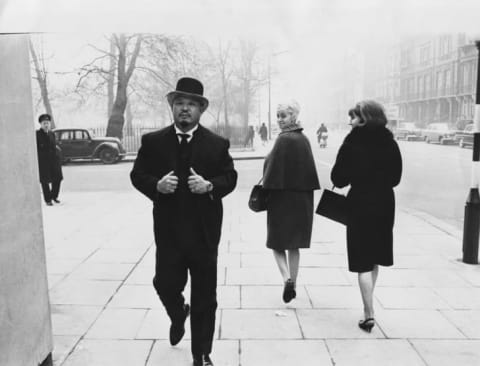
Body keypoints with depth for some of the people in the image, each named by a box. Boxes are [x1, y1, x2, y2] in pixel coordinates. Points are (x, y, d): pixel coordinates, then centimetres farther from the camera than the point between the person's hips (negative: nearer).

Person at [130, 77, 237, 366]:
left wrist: (210, 185, -18)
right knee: (165, 284, 7)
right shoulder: (153, 141, 2)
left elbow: (230, 178, 2)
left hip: (204, 232, 0)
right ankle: (179, 315, 45)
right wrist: (157, 185, -16)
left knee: (205, 298, 8)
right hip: (168, 231, 1)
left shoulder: (217, 144, 0)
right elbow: (138, 175, 4)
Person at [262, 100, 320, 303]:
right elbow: (309, 170, 9)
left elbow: (273, 169, -17)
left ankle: (287, 278, -10)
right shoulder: (303, 139, 6)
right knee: (294, 244, 15)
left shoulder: (283, 139, -15)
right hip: (302, 199, 6)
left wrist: (265, 190, -6)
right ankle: (292, 284, 22)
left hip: (282, 198, -6)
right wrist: (305, 192, 14)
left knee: (277, 243, 8)